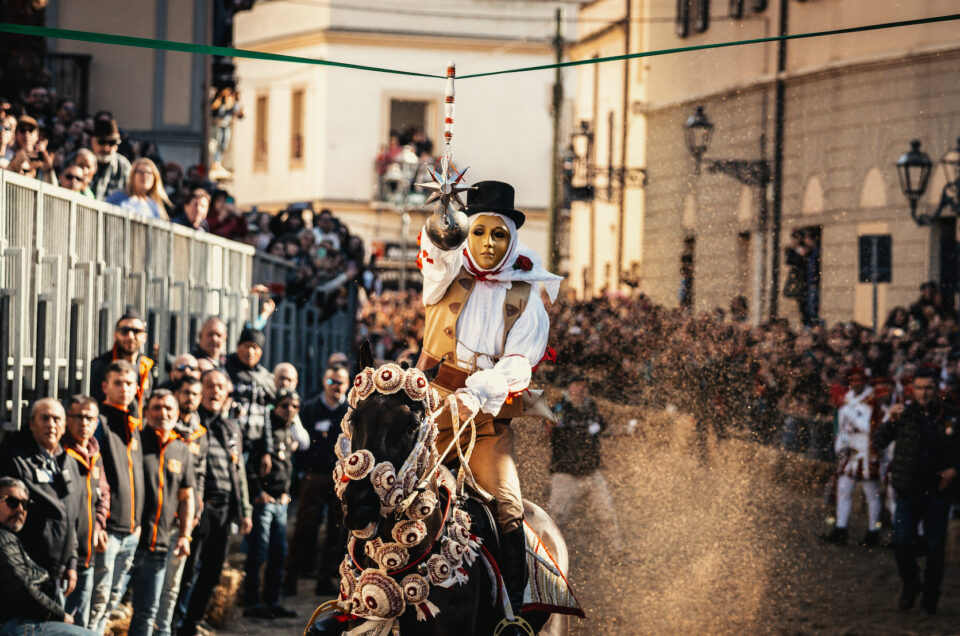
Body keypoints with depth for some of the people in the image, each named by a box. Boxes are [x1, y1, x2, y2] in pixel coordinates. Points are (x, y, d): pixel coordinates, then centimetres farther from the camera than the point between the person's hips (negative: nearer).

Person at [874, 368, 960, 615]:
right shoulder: (904, 415, 1)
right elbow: (878, 443, -5)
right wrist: (890, 421, -20)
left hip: (938, 492, 0)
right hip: (909, 491, 0)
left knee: (935, 548, 1)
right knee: (901, 543, -10)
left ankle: (930, 596, 16)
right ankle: (910, 585, 15)